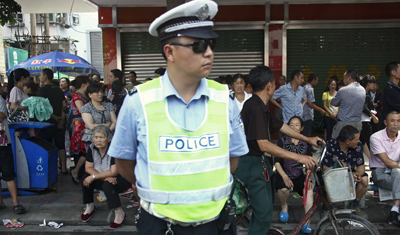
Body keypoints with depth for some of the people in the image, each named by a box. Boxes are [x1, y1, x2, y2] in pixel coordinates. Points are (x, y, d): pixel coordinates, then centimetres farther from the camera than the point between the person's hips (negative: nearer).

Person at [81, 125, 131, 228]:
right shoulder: (92, 148, -7)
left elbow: (114, 172, -27)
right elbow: (88, 168, -8)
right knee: (86, 178, -16)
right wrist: (104, 177, -23)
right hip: (104, 178, 6)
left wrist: (94, 176, -26)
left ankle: (120, 213, -17)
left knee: (107, 185, -33)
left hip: (122, 178, -6)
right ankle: (89, 207, 5)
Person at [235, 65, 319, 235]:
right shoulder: (255, 108, -24)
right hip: (251, 165, -11)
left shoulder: (261, 106, 9)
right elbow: (264, 145, -29)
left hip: (260, 163, 11)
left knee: (265, 206, 23)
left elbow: (280, 126, 20)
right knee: (264, 213, -3)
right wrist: (299, 158, -27)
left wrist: (308, 139, 24)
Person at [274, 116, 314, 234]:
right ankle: (284, 206, 3)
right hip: (285, 174, -1)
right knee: (283, 188, -33)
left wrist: (308, 179, -12)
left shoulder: (306, 143, 5)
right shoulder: (282, 141, 0)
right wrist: (285, 177, -17)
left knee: (309, 189, -30)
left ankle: (307, 221, -22)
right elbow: (277, 162, -3)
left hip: (300, 175, 1)